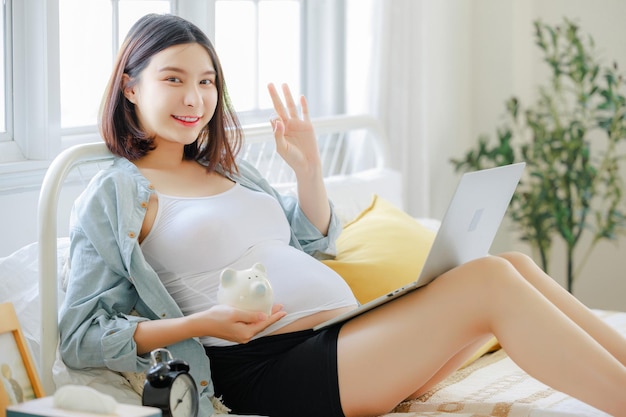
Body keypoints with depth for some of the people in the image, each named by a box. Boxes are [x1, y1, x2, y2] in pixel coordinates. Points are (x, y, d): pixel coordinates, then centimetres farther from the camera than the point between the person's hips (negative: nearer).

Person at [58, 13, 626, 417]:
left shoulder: (226, 169, 23)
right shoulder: (113, 195, 2)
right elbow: (80, 337, -5)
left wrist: (308, 167, 14)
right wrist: (199, 323, -18)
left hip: (345, 335, 8)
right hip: (267, 369, -8)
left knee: (513, 264, -11)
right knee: (488, 280, -23)